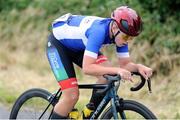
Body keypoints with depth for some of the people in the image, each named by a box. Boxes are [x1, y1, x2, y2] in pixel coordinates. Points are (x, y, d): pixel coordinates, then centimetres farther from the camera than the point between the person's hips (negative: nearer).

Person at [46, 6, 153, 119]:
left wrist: (138, 67, -34)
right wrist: (117, 70, -54)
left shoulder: (120, 33, -18)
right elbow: (87, 68, -45)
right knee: (72, 96, -19)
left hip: (78, 46, 7)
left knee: (109, 74, -17)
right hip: (58, 43, -7)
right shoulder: (99, 31, -39)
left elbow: (125, 64, -12)